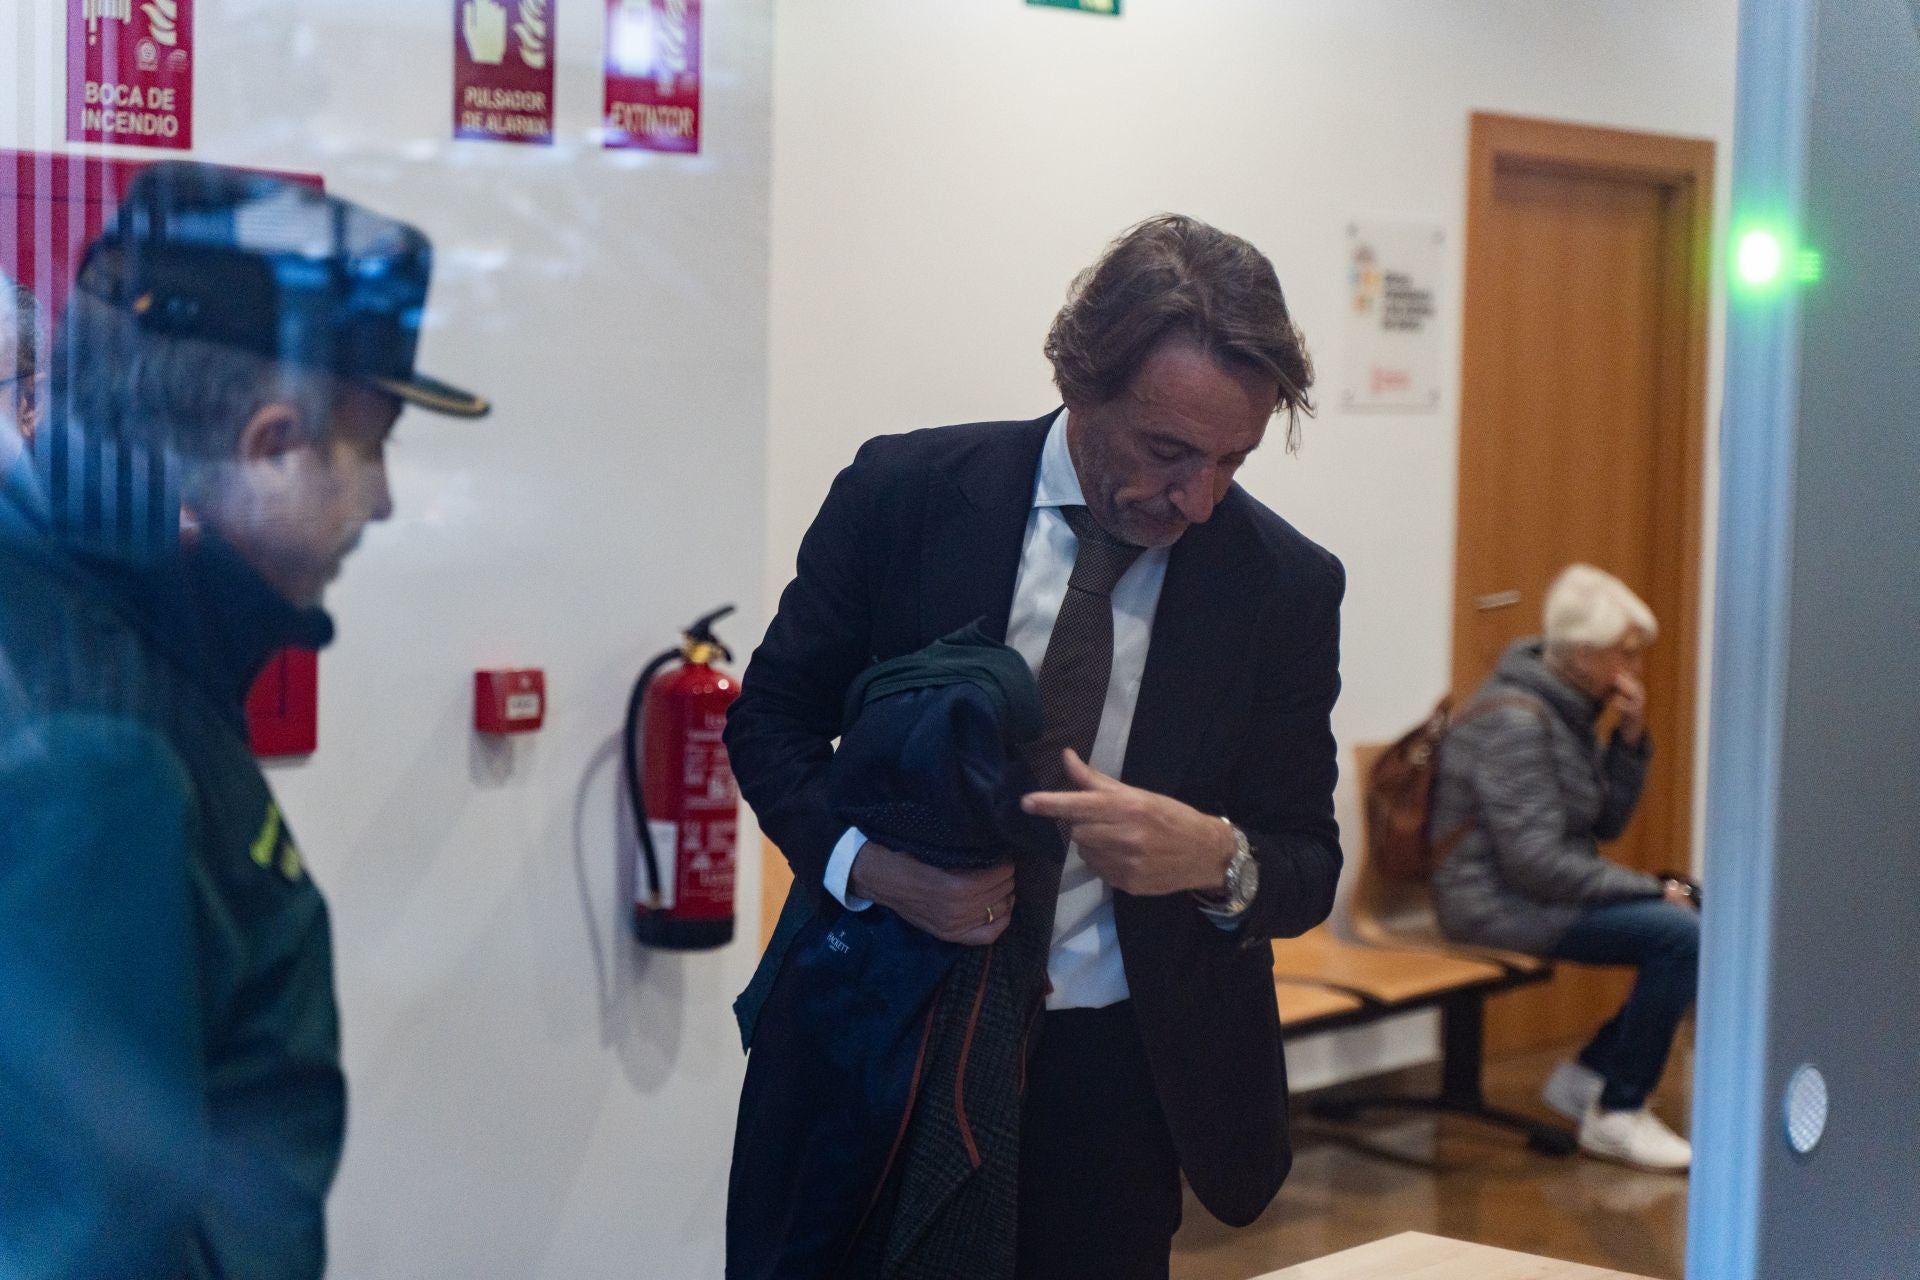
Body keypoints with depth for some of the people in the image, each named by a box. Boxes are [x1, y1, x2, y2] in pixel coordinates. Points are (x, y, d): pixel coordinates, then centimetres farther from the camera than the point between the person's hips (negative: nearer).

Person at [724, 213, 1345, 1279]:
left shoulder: (1285, 584, -7)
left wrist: (1216, 857, -26)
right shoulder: (904, 493, -9)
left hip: (1114, 1074, 1)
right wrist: (864, 861, -19)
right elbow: (770, 719, 1)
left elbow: (1308, 872, -2)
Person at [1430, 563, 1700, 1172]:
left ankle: (1589, 1074, 10)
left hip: (1544, 892, 10)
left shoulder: (1569, 709, 10)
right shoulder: (1515, 720, -20)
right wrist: (1650, 889, -17)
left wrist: (1631, 739, -3)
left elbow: (1607, 824, 12)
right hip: (1498, 905, -10)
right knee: (1682, 935, -22)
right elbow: (1537, 861, -24)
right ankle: (1617, 1114, -11)